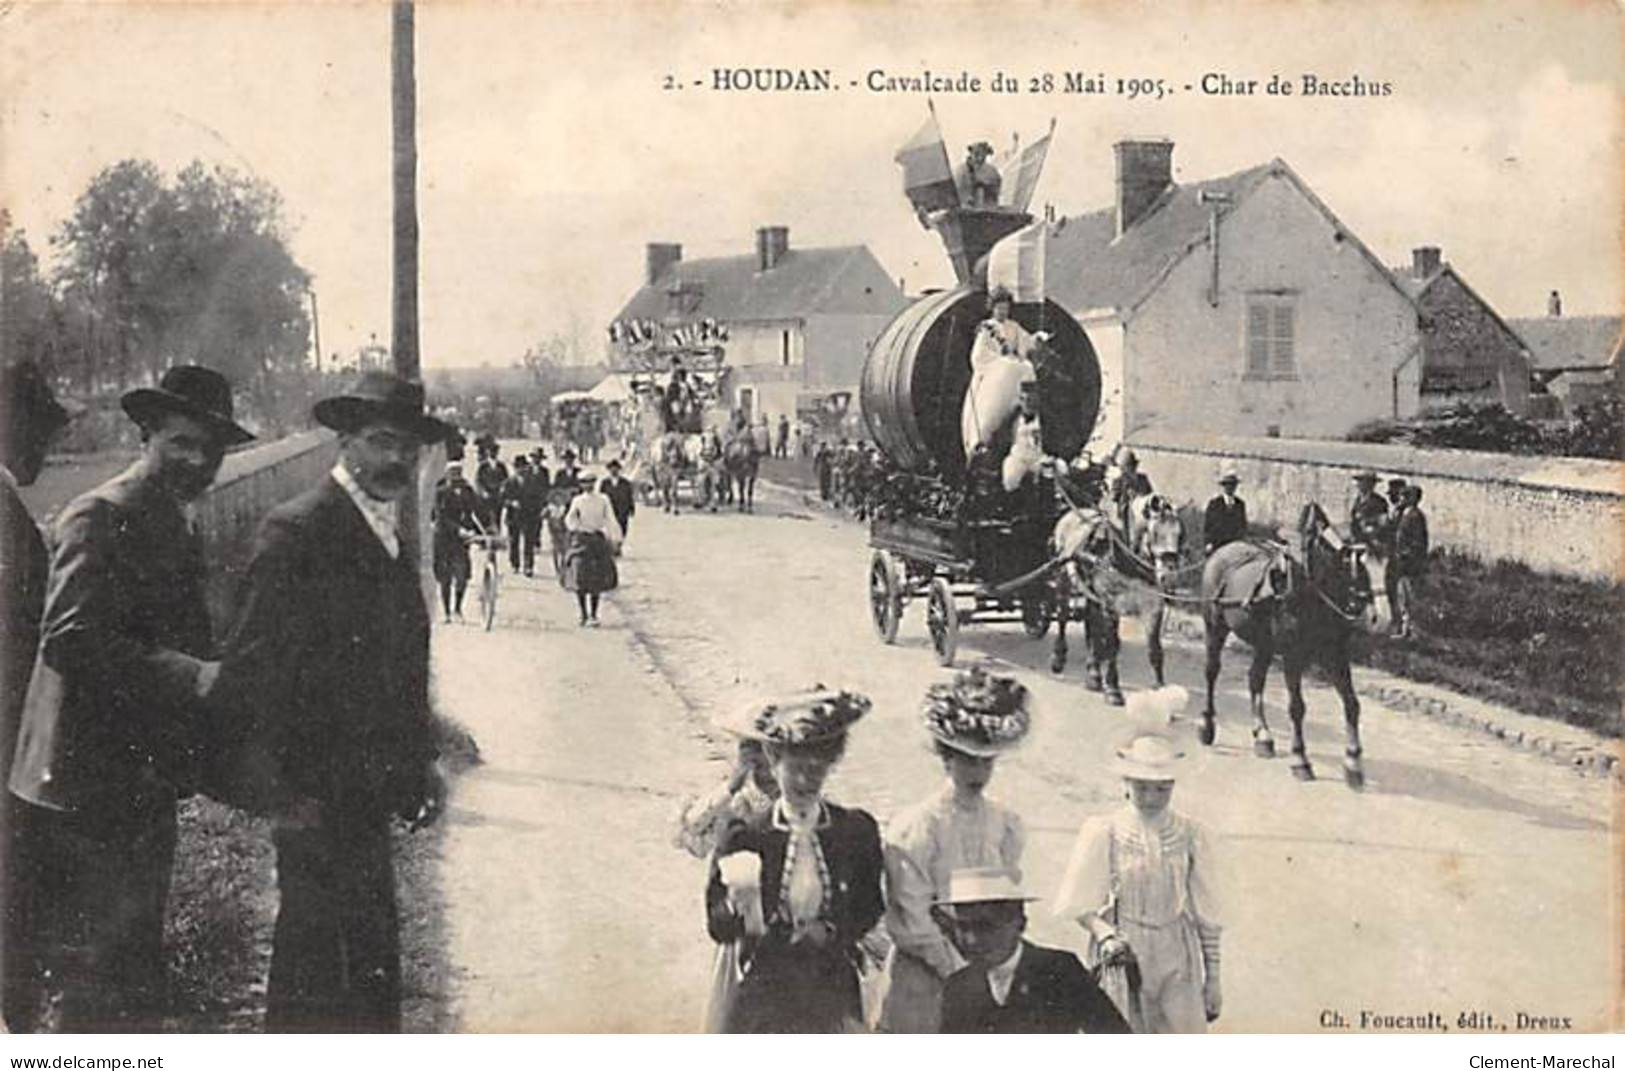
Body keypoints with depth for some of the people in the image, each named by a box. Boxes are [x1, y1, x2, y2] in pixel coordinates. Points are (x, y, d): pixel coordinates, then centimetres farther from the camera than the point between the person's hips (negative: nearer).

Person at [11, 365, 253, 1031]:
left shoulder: (179, 527, 15)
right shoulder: (100, 517, -13)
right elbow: (68, 638, -24)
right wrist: (192, 675, -27)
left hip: (146, 785, 9)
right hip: (89, 785, -9)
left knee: (139, 973, 18)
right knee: (89, 982, -4)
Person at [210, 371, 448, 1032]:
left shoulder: (392, 539, 14)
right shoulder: (297, 531, -14)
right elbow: (251, 670, -17)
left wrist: (422, 761, 14)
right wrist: (270, 789, -20)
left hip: (366, 794, 9)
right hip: (316, 795, -9)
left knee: (373, 948, 15)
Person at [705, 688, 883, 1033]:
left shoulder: (857, 831, -1)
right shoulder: (745, 838, -6)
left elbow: (871, 910, 9)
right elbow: (717, 926, -5)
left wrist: (832, 933, -9)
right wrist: (736, 909, -27)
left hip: (833, 990, 1)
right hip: (764, 992, -1)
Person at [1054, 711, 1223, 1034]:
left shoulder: (1190, 835, 2)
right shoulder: (1103, 833, -5)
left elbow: (1206, 914, 8)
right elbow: (1080, 906, -2)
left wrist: (1212, 980, 10)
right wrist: (1106, 936, -22)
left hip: (1177, 963, 2)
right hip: (1122, 961, -2)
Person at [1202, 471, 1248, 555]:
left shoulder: (1240, 504, 13)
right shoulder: (1213, 502, 2)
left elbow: (1243, 525, 17)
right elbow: (1206, 525, 1)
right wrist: (1208, 543, -5)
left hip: (1236, 547, 3)